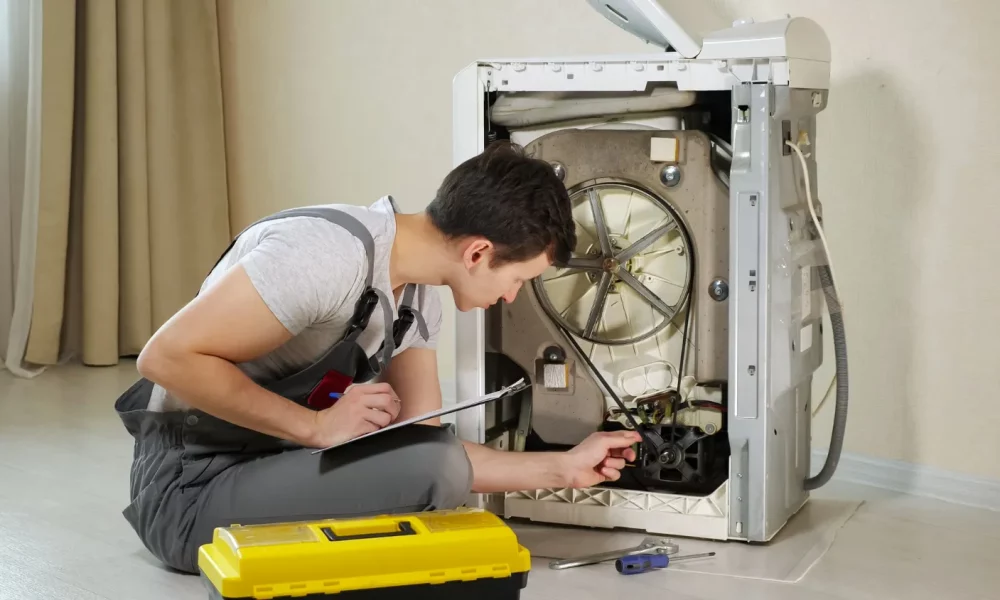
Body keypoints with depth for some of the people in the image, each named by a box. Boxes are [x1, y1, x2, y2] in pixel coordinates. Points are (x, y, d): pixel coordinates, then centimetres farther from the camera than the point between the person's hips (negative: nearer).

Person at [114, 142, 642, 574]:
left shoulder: (419, 299, 3)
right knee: (437, 468, -24)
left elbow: (424, 452, 4)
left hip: (269, 460, 9)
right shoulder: (328, 253, -26)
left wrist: (565, 469, 4)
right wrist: (318, 428, -23)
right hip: (193, 486, -9)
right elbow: (167, 356, -26)